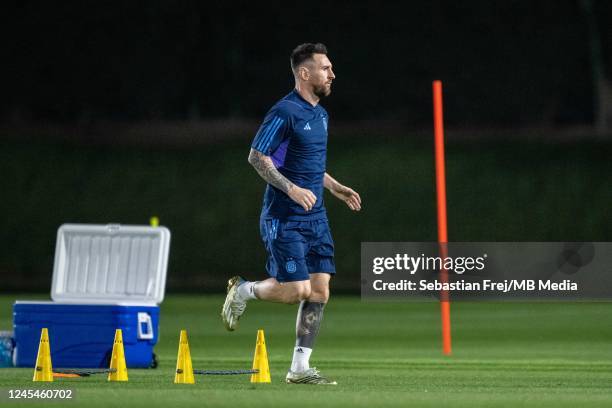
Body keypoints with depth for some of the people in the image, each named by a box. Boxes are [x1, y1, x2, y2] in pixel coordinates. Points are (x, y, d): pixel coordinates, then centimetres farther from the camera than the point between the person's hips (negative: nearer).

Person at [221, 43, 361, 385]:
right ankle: (243, 290, 16)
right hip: (284, 218, -8)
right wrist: (292, 188, -24)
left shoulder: (321, 114, 15)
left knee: (319, 292, 0)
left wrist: (336, 188, 17)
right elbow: (257, 157, -16)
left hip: (315, 218, 8)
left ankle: (300, 368, 5)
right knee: (297, 290, -13)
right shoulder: (285, 112, -13)